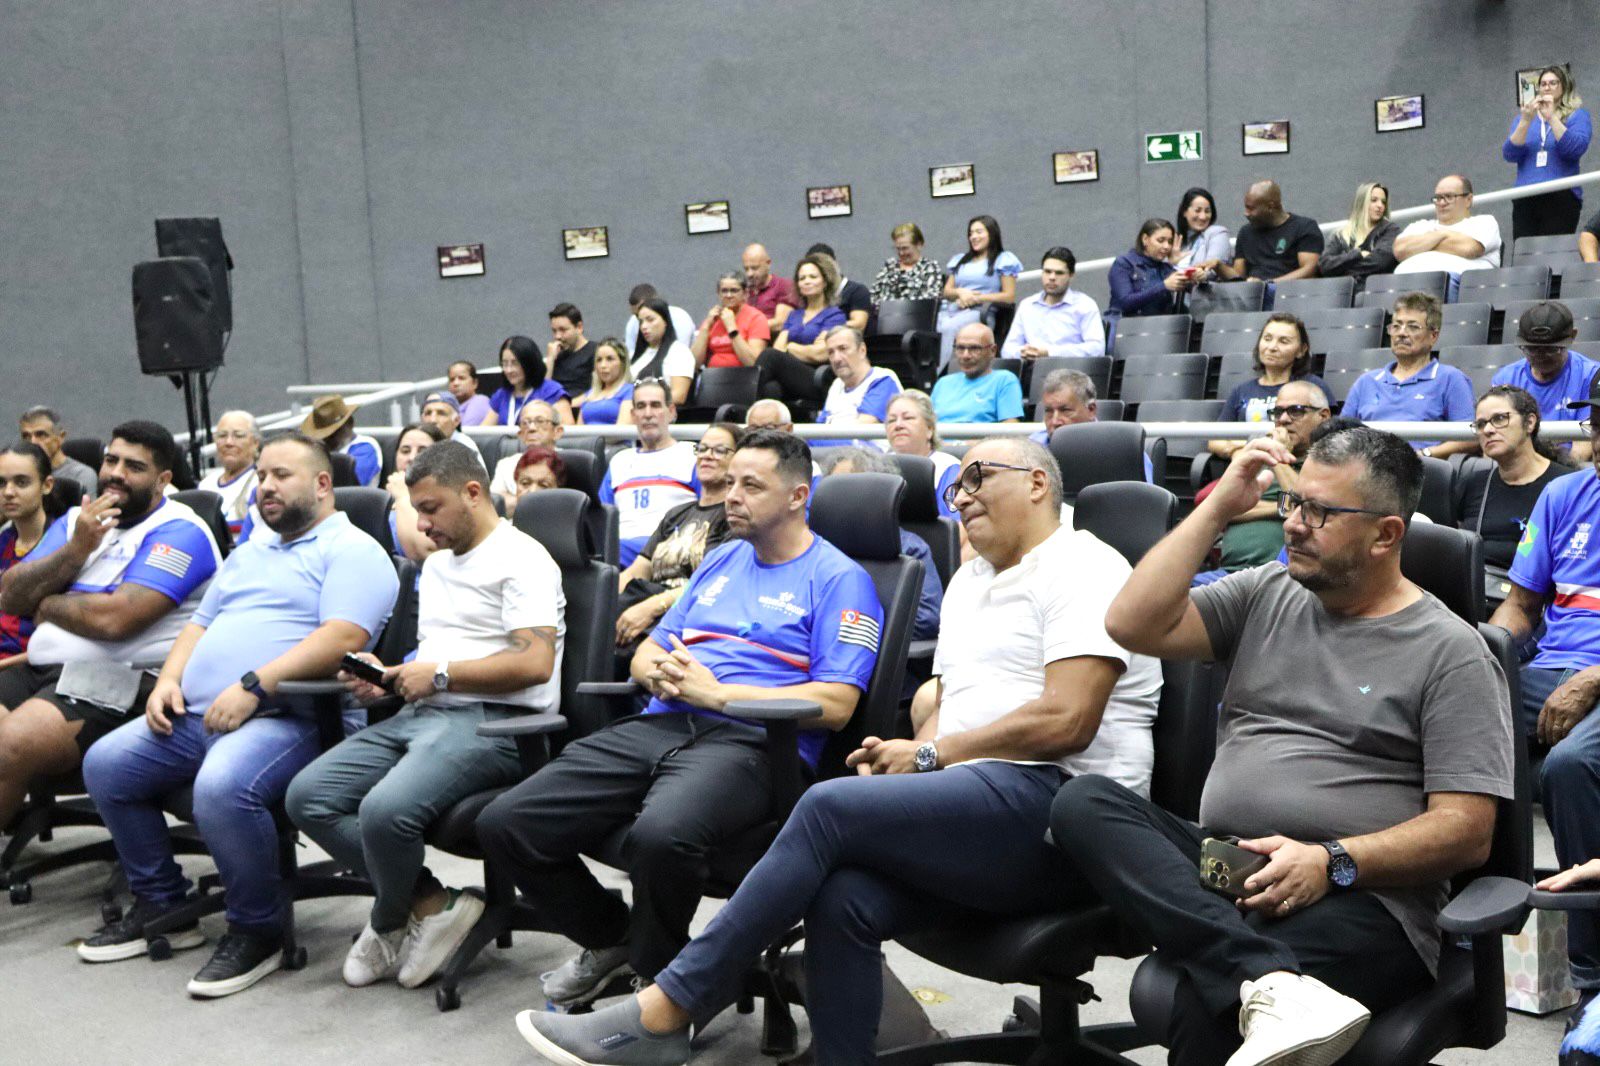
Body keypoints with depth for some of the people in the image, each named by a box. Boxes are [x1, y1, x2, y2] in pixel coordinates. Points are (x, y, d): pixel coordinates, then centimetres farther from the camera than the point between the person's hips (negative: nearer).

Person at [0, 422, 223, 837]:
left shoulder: (179, 533, -6)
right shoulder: (75, 520, 18)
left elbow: (115, 618, -18)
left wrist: (45, 605, 0)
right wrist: (76, 549, -6)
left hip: (107, 682, -8)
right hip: (40, 669, 8)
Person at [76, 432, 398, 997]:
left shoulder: (351, 550, -2)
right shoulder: (250, 552, 27)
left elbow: (343, 636, -18)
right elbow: (200, 624, 27)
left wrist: (253, 686, -22)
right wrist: (170, 679, 6)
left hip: (289, 717, -9)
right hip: (196, 716, 9)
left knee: (221, 788, -35)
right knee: (105, 764, -1)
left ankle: (257, 929, -11)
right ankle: (161, 906, 14)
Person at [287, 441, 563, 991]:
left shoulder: (522, 559, -5)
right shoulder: (436, 565, 27)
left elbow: (534, 663, -16)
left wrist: (439, 674, -10)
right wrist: (387, 678, 7)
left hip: (492, 721, -9)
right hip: (419, 715, 9)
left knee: (385, 810, -32)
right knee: (307, 795, -10)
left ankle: (388, 924, 0)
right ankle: (431, 904, -7)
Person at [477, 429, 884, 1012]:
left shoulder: (838, 579, 3)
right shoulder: (721, 560, 25)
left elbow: (835, 704, -9)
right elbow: (647, 653, 27)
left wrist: (714, 692, -11)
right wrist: (659, 673, 0)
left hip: (749, 740, -7)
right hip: (659, 724, 7)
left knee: (660, 833, -40)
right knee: (503, 824, -8)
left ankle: (658, 978, -9)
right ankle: (612, 937, 17)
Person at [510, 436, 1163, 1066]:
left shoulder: (1081, 570, -3)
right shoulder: (967, 583, 25)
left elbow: (1066, 720, -15)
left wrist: (928, 755, -7)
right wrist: (901, 757, 0)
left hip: (1054, 803, -7)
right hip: (976, 804, 7)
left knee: (831, 807, -23)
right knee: (842, 899, -23)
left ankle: (662, 1014, -17)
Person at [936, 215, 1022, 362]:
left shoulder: (1004, 260, 13)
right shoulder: (959, 260, 30)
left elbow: (1009, 297, 4)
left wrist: (976, 298, -5)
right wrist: (960, 292, -1)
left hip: (979, 312, -5)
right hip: (950, 310, 5)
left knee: (947, 329, -38)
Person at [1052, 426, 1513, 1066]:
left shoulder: (1451, 651, 3)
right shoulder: (1265, 595, 17)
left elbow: (1466, 832, -3)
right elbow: (1131, 625, 4)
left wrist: (1332, 863, -18)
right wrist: (1218, 508, 4)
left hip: (1357, 899, -6)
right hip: (1216, 871, 6)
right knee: (1081, 802, -26)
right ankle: (1270, 983, -37)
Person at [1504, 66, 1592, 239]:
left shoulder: (1577, 115, 7)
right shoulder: (1524, 116, 16)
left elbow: (1576, 149, -11)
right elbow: (1509, 155, 3)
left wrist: (1551, 117, -14)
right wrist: (1526, 121, -10)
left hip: (1561, 197, -3)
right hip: (1525, 199, 3)